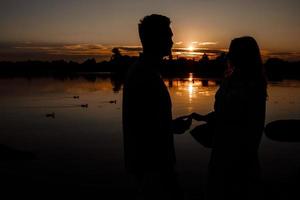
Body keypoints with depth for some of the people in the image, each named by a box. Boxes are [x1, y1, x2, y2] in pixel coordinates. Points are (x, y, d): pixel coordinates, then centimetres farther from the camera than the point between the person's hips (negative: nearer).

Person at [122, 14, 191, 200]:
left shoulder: (140, 70, 9)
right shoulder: (146, 75, -23)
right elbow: (149, 127, -26)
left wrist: (172, 124, 10)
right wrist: (174, 127, -11)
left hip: (150, 160, 10)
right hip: (151, 163, -10)